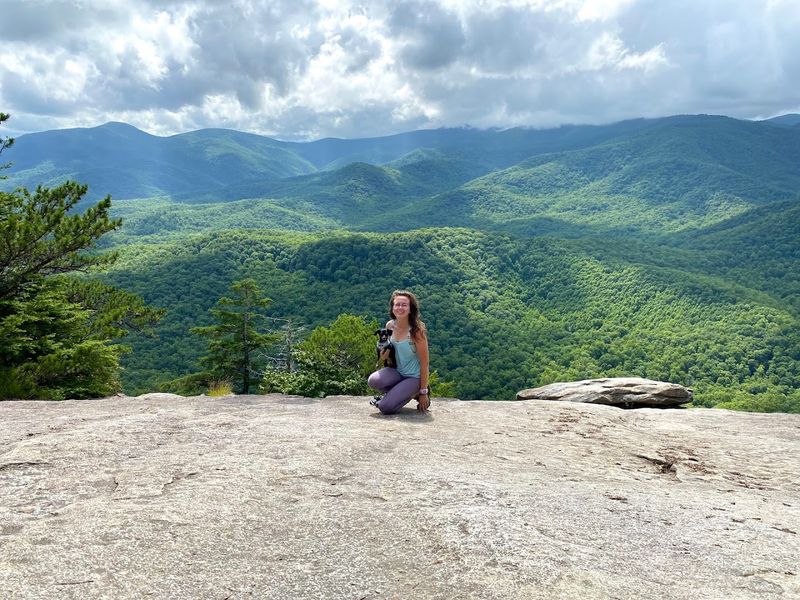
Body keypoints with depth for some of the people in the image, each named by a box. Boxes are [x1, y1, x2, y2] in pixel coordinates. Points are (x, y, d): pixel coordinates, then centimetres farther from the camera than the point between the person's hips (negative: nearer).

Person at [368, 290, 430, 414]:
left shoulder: (416, 331, -20)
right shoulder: (389, 326, -4)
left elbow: (424, 364, -15)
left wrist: (423, 393, -12)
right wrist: (384, 356, -10)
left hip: (413, 377, -5)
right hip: (397, 372, 5)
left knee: (385, 407, -21)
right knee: (373, 380, -27)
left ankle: (411, 394, 6)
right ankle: (397, 392, 2)